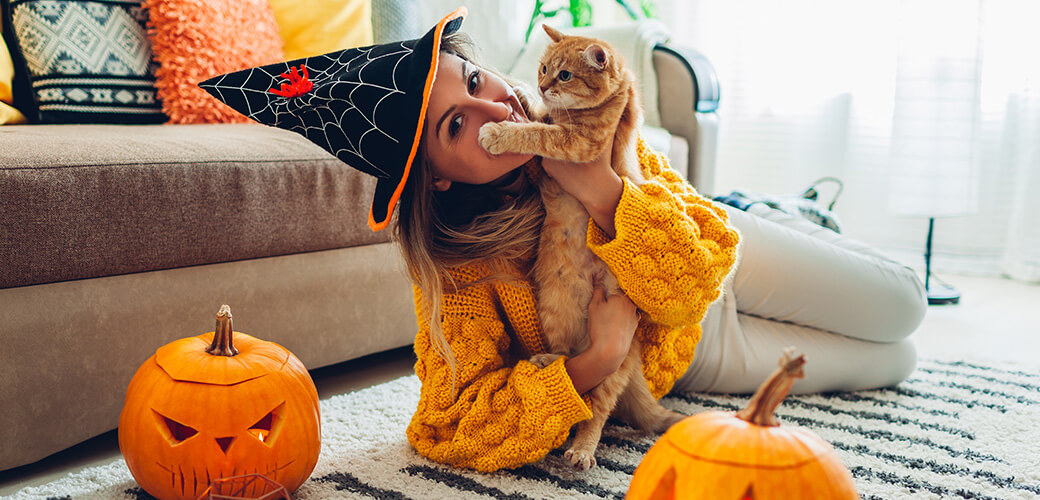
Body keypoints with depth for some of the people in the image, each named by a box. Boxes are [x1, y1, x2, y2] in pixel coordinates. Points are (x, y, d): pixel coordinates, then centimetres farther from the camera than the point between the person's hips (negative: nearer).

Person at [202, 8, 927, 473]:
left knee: (903, 307, 20)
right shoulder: (454, 270, -35)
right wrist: (595, 363, -45)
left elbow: (696, 280, -31)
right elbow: (451, 428, -37)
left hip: (717, 267, 2)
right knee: (894, 364, 12)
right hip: (670, 364, -2)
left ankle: (773, 224, 42)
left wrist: (601, 190, -48)